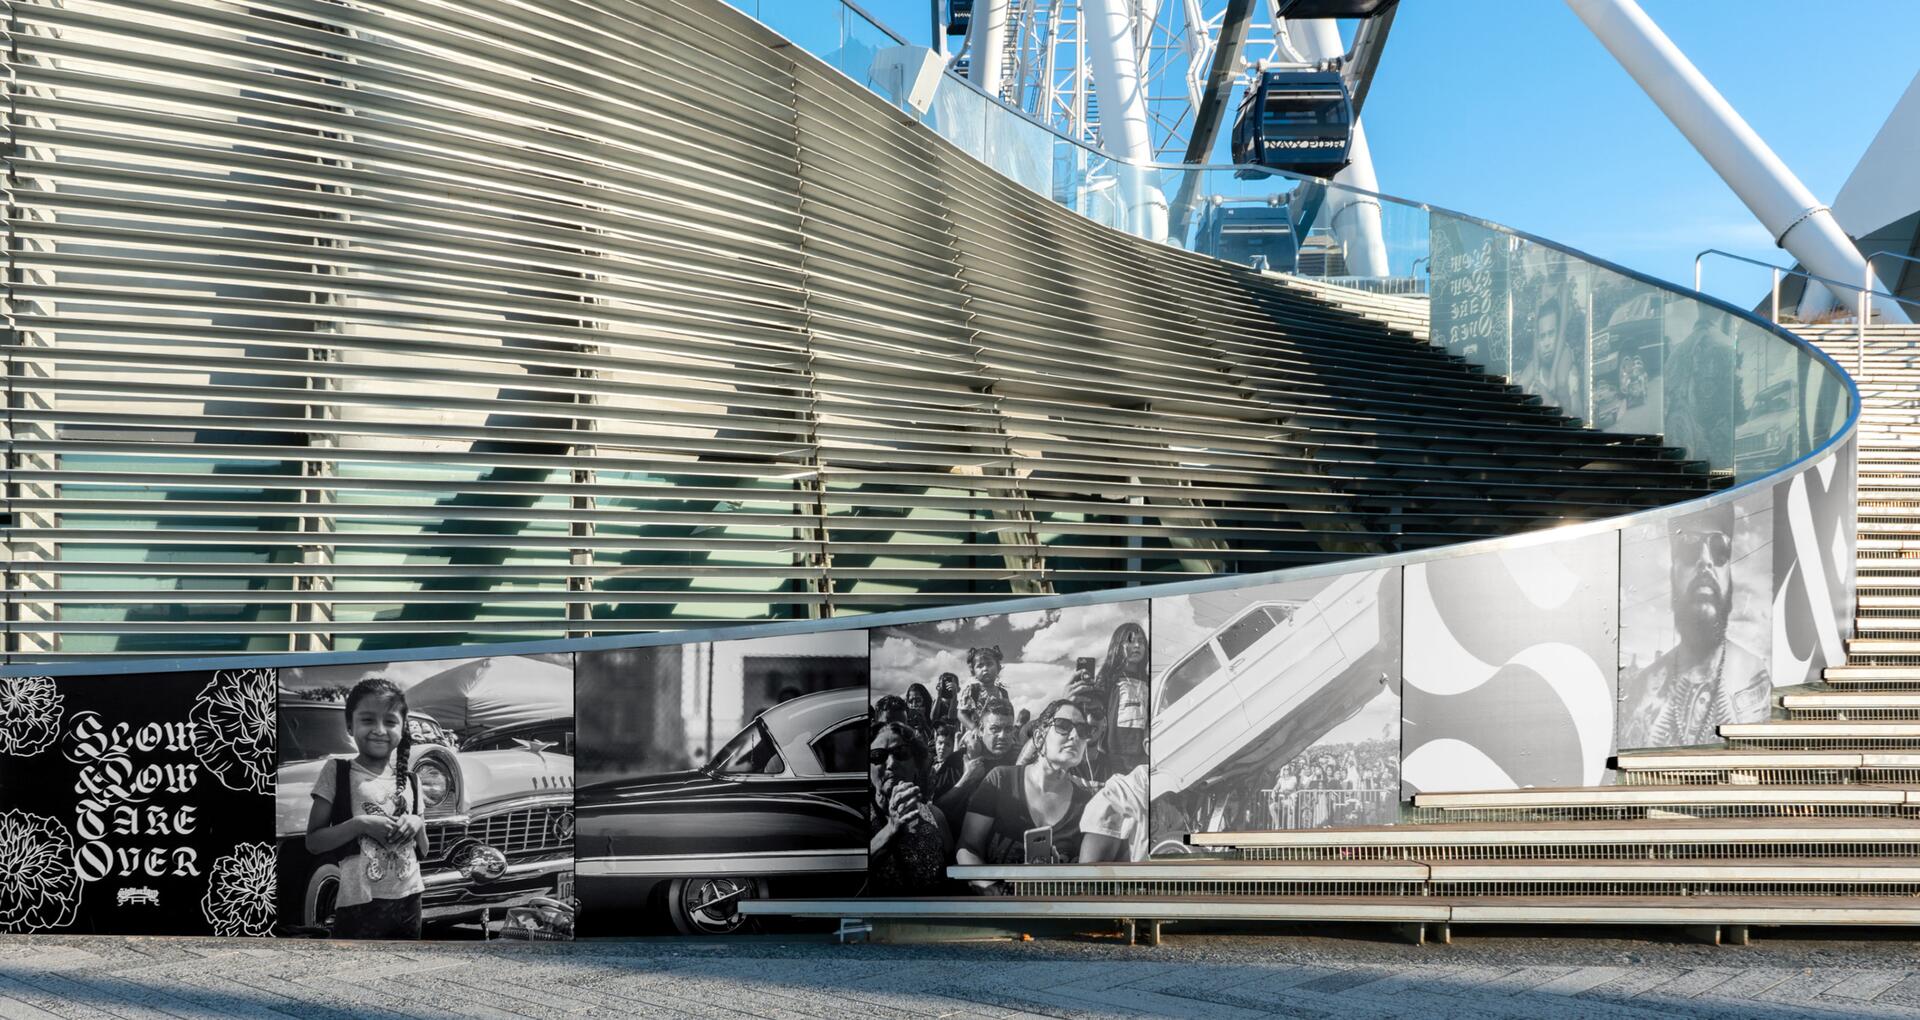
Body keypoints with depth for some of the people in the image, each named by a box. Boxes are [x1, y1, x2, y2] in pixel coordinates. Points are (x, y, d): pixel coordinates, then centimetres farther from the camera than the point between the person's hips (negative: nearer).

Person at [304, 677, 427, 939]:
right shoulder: (337, 772, 0)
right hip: (359, 907, -5)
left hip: (408, 901, 5)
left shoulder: (409, 781, 12)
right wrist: (359, 824, -18)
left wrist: (417, 825, -4)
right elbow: (313, 842, -4)